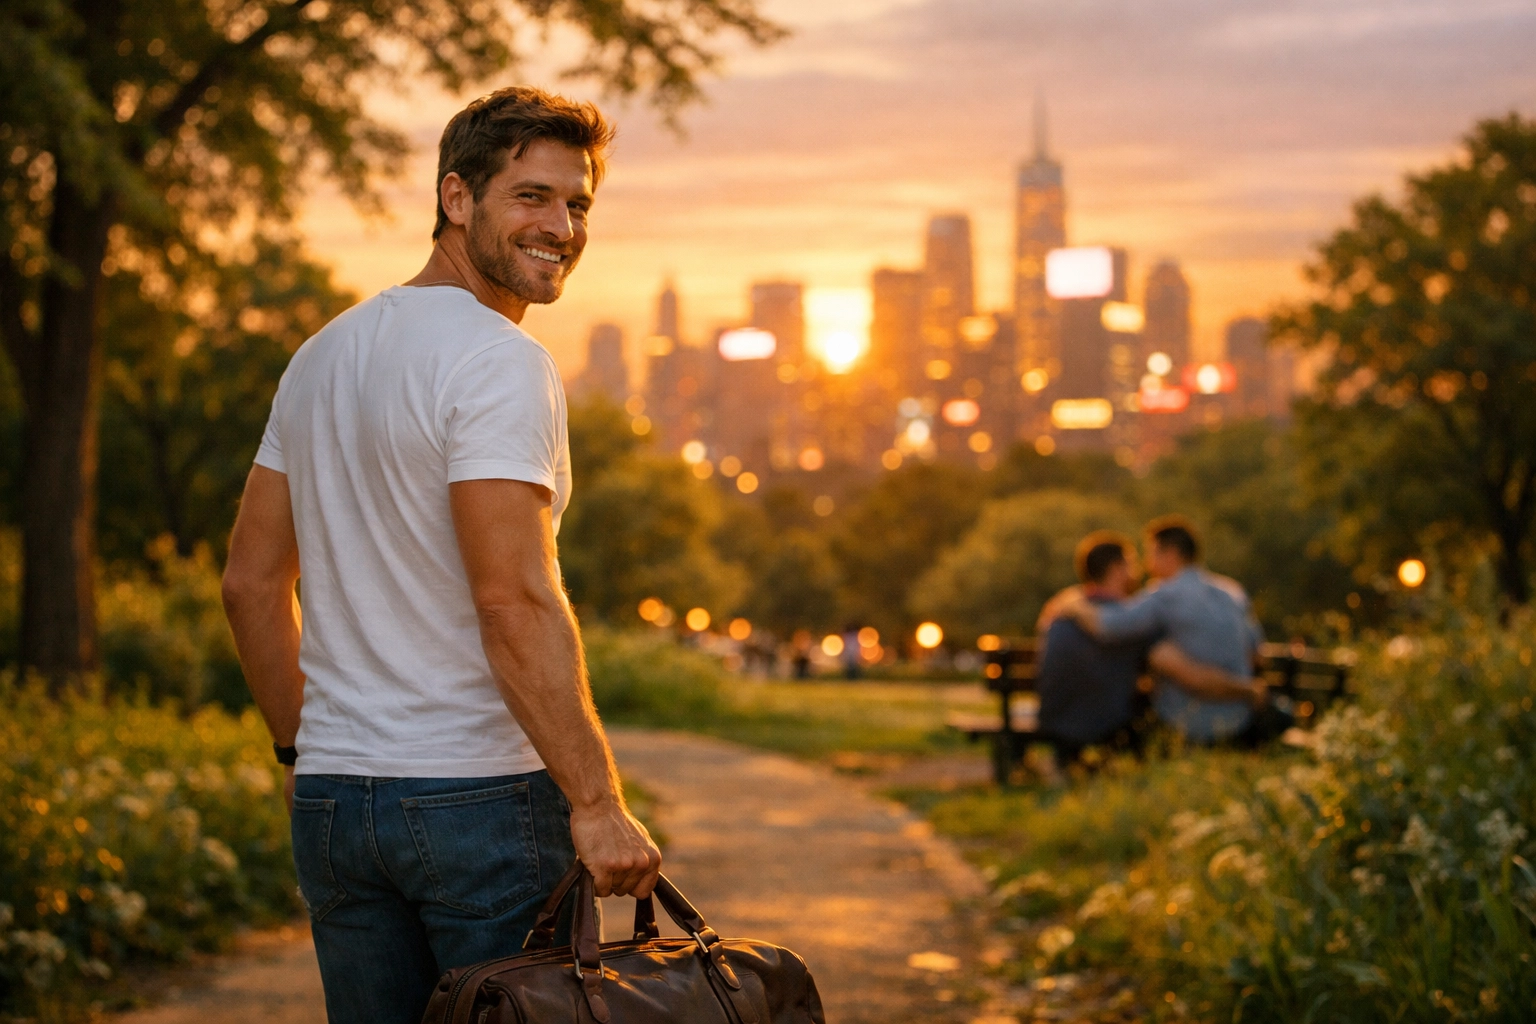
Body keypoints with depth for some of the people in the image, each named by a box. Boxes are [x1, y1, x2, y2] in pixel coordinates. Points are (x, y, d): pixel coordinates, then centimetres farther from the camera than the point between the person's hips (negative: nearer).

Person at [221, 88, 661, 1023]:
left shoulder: (322, 356, 13)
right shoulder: (498, 359, -13)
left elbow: (252, 581, 16)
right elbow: (514, 600, -22)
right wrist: (596, 803, -21)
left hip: (332, 800, 8)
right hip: (483, 796, -8)